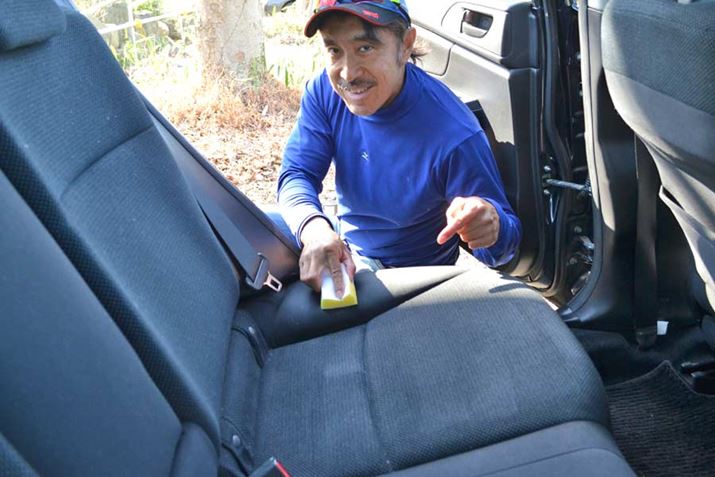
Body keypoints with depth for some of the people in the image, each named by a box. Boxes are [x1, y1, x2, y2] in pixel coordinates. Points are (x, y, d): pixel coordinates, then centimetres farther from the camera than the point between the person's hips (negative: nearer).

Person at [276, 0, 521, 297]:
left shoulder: (455, 137, -32)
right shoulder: (324, 91, -14)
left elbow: (506, 243, -25)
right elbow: (297, 175, -17)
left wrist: (491, 225, -52)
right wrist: (315, 229, -42)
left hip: (411, 279, -5)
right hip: (343, 248, 6)